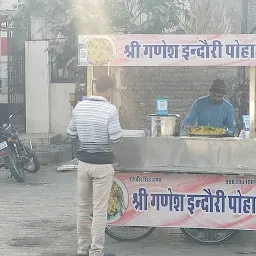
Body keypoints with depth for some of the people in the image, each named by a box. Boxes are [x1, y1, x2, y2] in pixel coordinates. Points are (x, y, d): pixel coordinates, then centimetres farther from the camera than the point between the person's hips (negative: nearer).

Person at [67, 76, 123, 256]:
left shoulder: (79, 107, 2)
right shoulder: (110, 109, -14)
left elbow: (71, 134, 9)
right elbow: (116, 138, -14)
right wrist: (117, 128, 6)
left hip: (84, 161, 5)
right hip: (102, 163, -5)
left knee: (83, 207, 15)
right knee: (100, 210, 1)